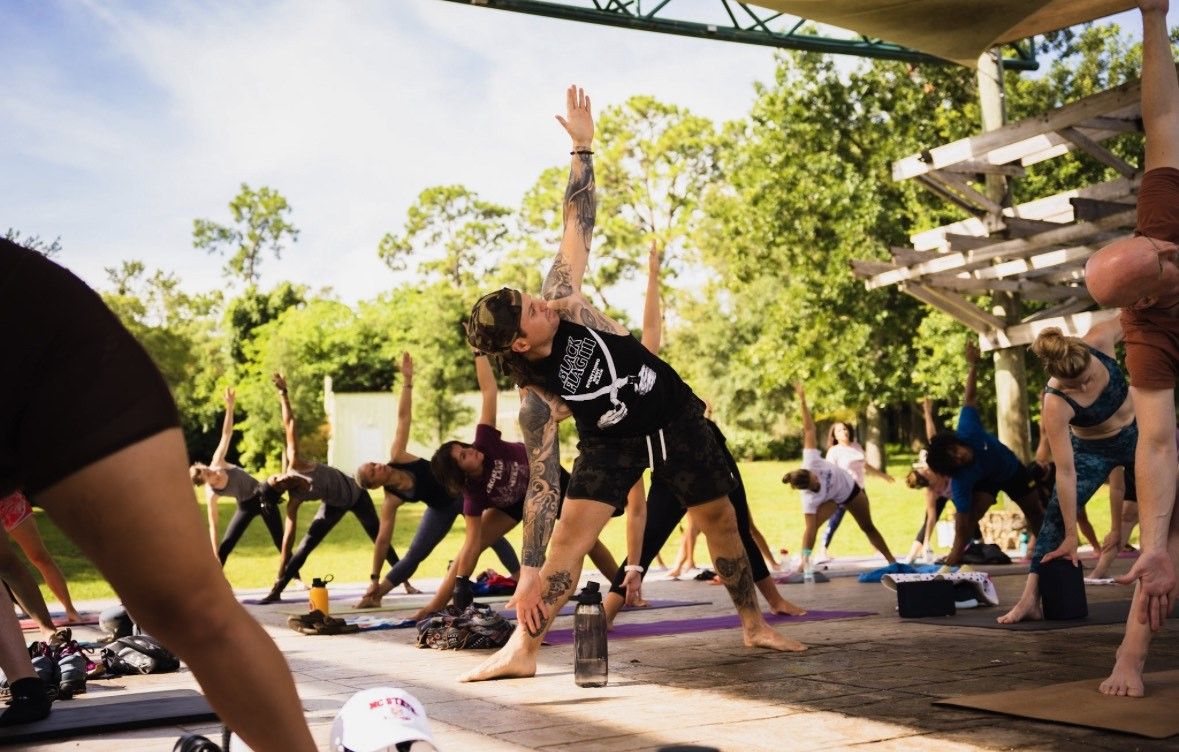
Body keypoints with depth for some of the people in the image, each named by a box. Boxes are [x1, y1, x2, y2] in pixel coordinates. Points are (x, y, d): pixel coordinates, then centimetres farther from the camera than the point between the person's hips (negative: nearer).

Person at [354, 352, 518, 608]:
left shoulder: (397, 457, -22)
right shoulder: (391, 501, -23)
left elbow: (403, 417, -21)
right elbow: (383, 539, -20)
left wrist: (407, 380, -26)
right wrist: (375, 579, -22)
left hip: (463, 489, 1)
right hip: (442, 508, -1)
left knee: (493, 536, -1)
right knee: (413, 556, -2)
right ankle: (375, 596, 9)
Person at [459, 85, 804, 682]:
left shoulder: (562, 304, -19)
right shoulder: (535, 401, -25)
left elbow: (578, 223, -15)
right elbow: (542, 484, -23)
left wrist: (582, 146, -21)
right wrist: (529, 575, -27)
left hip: (675, 415, 4)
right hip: (612, 443, -3)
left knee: (720, 519, 11)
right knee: (569, 532, -20)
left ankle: (754, 626, 28)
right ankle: (522, 650, -14)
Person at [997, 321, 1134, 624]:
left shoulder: (1101, 339, -32)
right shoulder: (1056, 405, -36)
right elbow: (1065, 472, -35)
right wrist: (1071, 534, -32)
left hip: (1138, 433, 4)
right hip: (1093, 450, -4)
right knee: (1058, 513, -18)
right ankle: (1030, 598, -22)